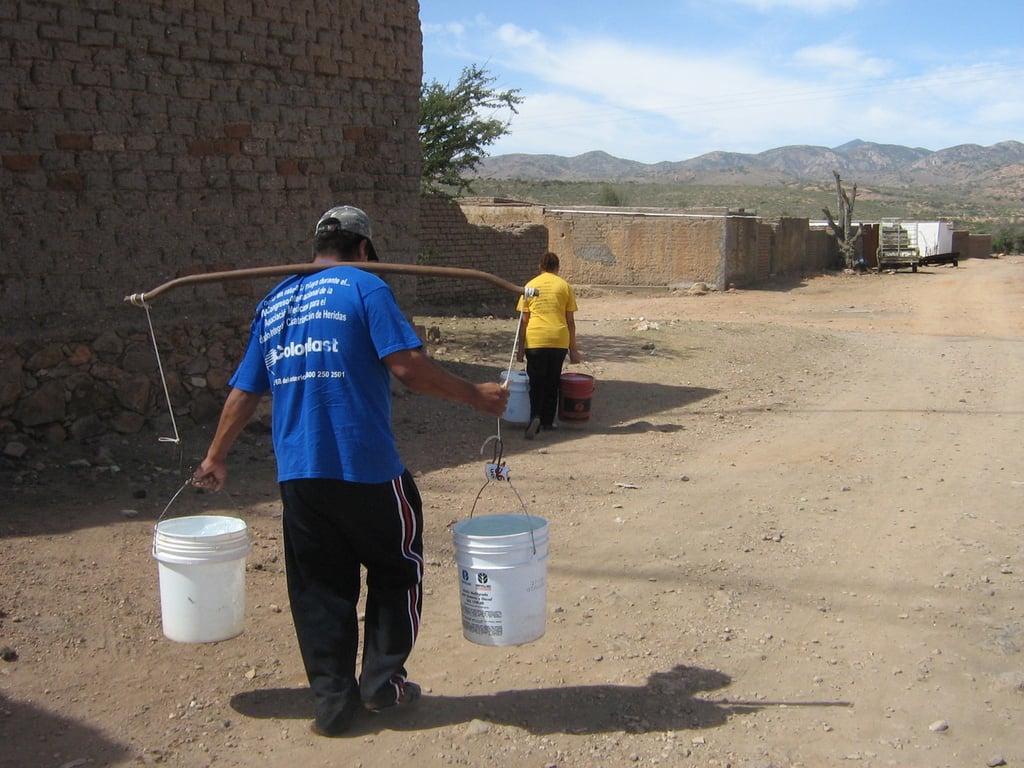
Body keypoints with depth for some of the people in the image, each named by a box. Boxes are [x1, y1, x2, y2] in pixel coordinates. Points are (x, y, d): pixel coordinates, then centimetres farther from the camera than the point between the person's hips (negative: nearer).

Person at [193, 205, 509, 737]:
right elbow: (408, 366, -14)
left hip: (296, 472, 5)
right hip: (366, 465, -5)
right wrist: (475, 395, -4)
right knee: (396, 567, 16)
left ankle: (333, 703, 18)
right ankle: (382, 681, 19)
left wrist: (215, 458, 26)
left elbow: (244, 390, 16)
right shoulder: (364, 287, -2)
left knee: (319, 588, 13)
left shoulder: (274, 303, 15)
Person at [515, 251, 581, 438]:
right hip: (559, 340, 1)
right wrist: (573, 349, 12)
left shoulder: (530, 286, 6)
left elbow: (524, 320, 6)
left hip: (535, 340, 0)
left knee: (536, 382, 5)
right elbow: (570, 321, 5)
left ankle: (535, 416, -16)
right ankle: (548, 421, 17)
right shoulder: (565, 286, 6)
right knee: (552, 382, 12)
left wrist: (521, 347, 13)